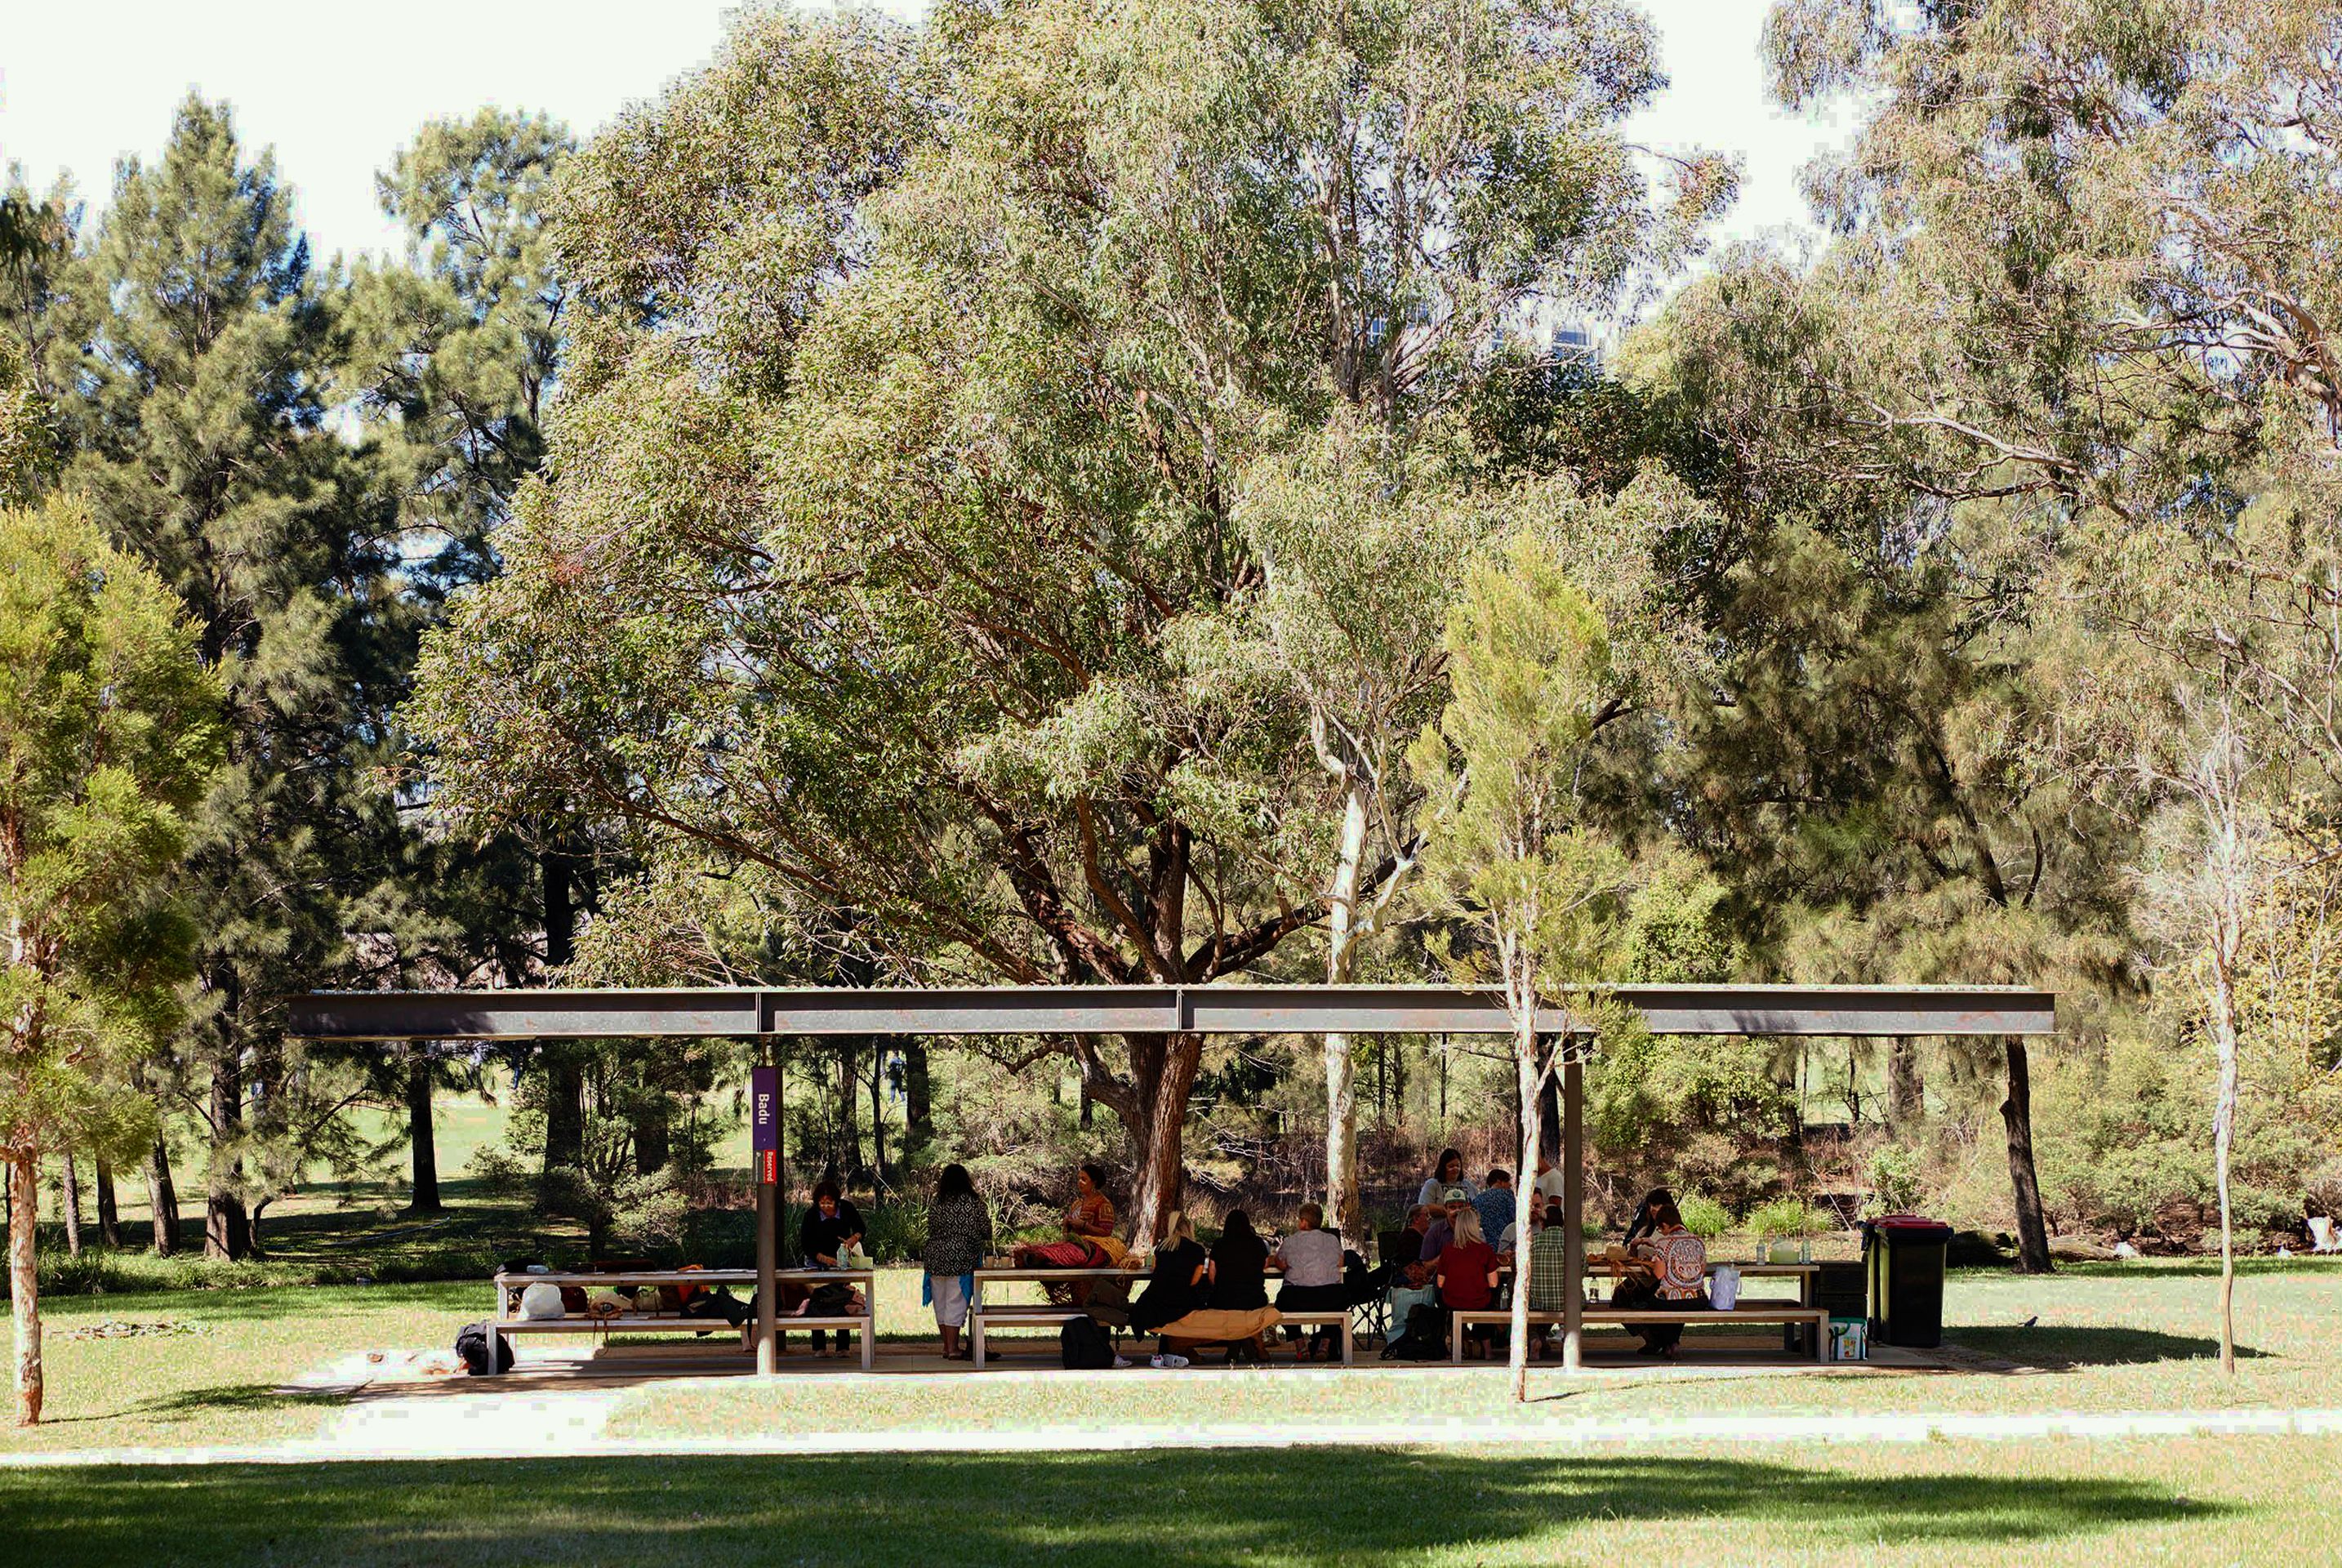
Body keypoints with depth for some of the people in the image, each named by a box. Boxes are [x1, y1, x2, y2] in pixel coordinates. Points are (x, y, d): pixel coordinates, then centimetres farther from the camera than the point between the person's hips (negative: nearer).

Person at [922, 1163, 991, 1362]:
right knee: (956, 1303, -1)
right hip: (961, 1259, -4)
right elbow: (986, 1231, -2)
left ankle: (947, 1345, 21)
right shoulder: (974, 1203, -7)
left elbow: (931, 1230, 10)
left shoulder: (936, 1204, 3)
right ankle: (953, 1348, -1)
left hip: (935, 1257, 4)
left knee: (941, 1303, 13)